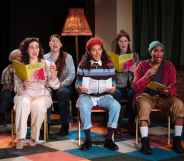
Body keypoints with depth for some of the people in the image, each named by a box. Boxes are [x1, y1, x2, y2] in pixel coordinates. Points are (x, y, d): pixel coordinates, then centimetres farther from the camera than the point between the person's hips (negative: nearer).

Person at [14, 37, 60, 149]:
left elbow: (55, 86, -3)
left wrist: (53, 74, -21)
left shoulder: (46, 64, 5)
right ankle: (20, 138, -30)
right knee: (23, 102, -35)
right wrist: (23, 86, -22)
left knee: (38, 104, -35)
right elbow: (17, 88, 0)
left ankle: (34, 137, -19)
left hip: (42, 95, 0)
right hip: (25, 94, 0)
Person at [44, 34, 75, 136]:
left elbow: (72, 74, 3)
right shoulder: (45, 58, 16)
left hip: (64, 86, -1)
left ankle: (65, 125, -29)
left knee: (63, 92, -37)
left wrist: (62, 84, -13)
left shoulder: (67, 57, 11)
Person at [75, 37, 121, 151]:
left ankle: (109, 139, -18)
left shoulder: (109, 65, 7)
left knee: (116, 106, -30)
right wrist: (79, 88, -18)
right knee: (83, 106, -36)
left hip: (104, 95, 1)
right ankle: (88, 139, -21)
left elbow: (113, 83, 10)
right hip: (87, 95, -1)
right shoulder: (83, 65, 3)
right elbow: (77, 83, 5)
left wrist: (113, 88, -14)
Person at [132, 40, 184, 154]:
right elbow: (136, 87, -9)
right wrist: (148, 75, -23)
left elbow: (173, 88, 0)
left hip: (163, 97, 2)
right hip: (146, 95, -2)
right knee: (144, 105, -38)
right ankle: (145, 142, -35)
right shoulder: (143, 65, -3)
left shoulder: (169, 66, 1)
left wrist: (168, 91, -24)